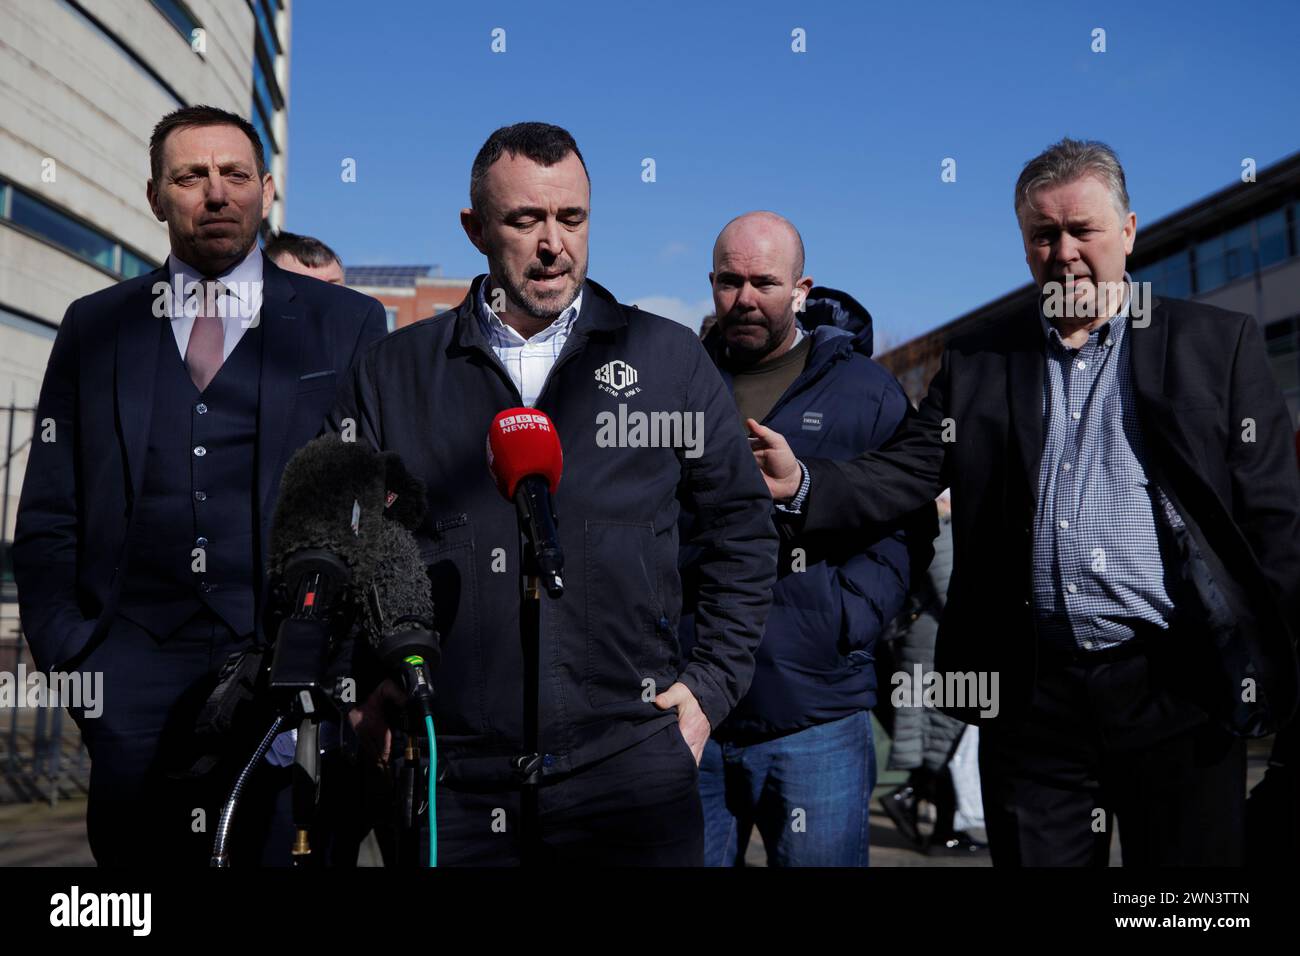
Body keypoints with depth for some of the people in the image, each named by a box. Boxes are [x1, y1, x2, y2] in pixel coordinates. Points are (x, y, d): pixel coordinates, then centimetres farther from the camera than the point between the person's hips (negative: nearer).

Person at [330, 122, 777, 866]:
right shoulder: (394, 372, 6)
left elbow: (743, 526, 11)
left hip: (630, 763, 0)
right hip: (449, 778, 1)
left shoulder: (670, 358, 5)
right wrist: (367, 687, 2)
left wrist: (711, 685, 5)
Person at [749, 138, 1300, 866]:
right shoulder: (977, 361, 9)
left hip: (1179, 692, -1)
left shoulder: (1218, 343, 3)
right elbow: (903, 474, -1)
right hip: (1033, 696, 2)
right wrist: (801, 482, -20)